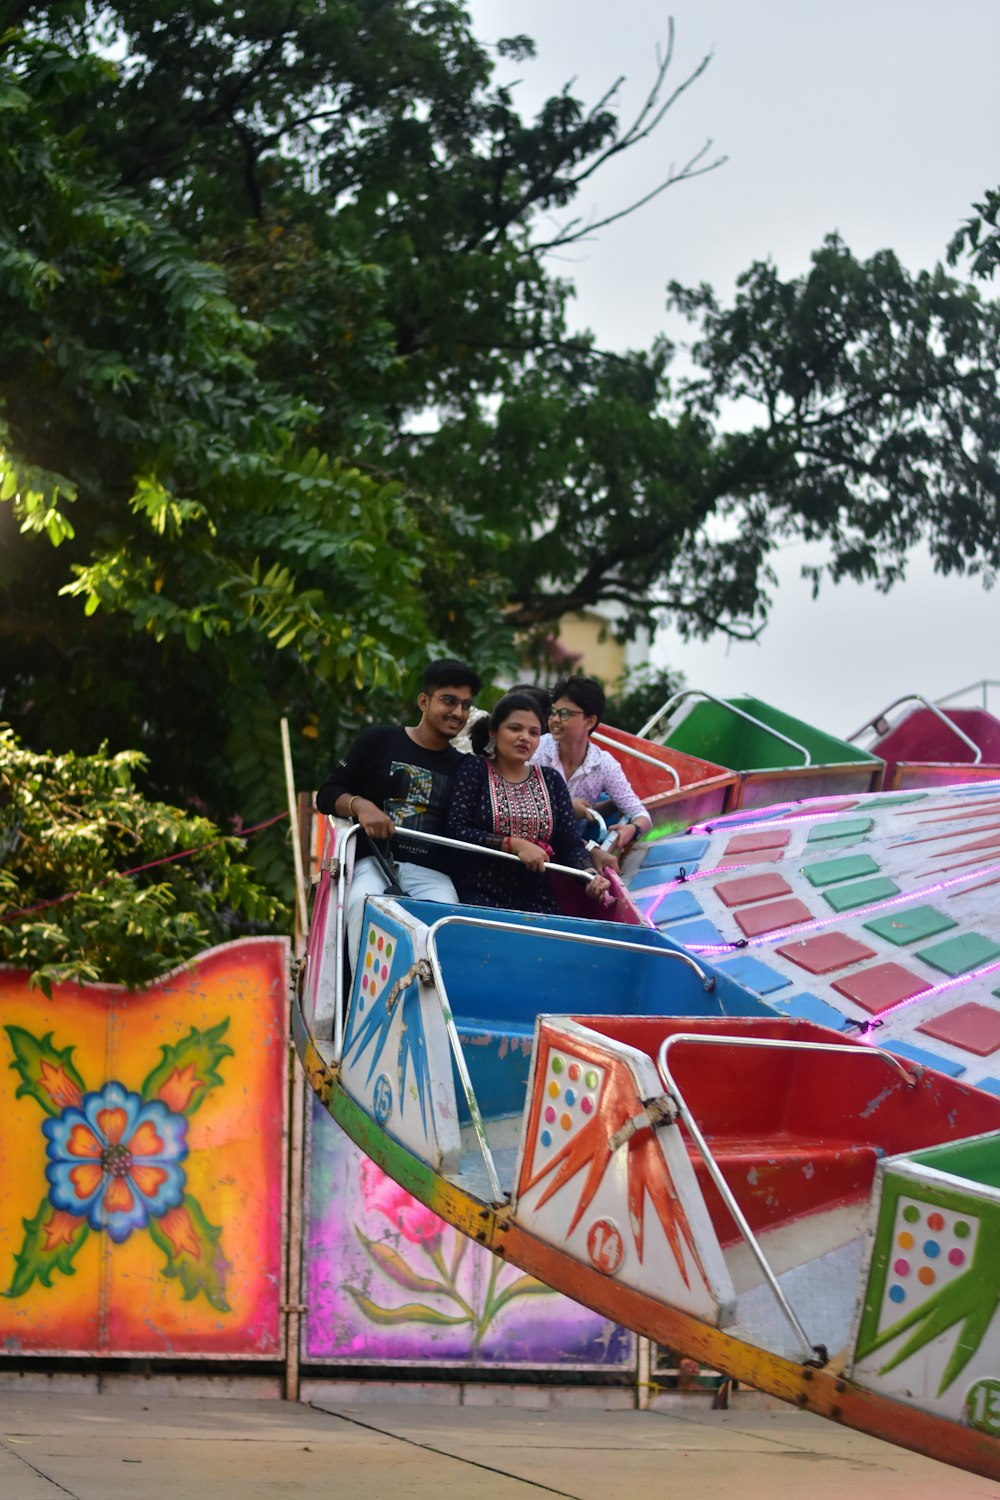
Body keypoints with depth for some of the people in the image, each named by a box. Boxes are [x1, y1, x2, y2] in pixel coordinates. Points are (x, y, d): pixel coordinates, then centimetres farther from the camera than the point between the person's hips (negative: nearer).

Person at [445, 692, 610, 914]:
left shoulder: (551, 780, 16)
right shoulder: (474, 769, 5)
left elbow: (571, 844, 10)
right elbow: (456, 832, -7)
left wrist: (590, 875, -12)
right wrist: (514, 845, -14)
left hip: (536, 901, 4)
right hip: (479, 896, -4)